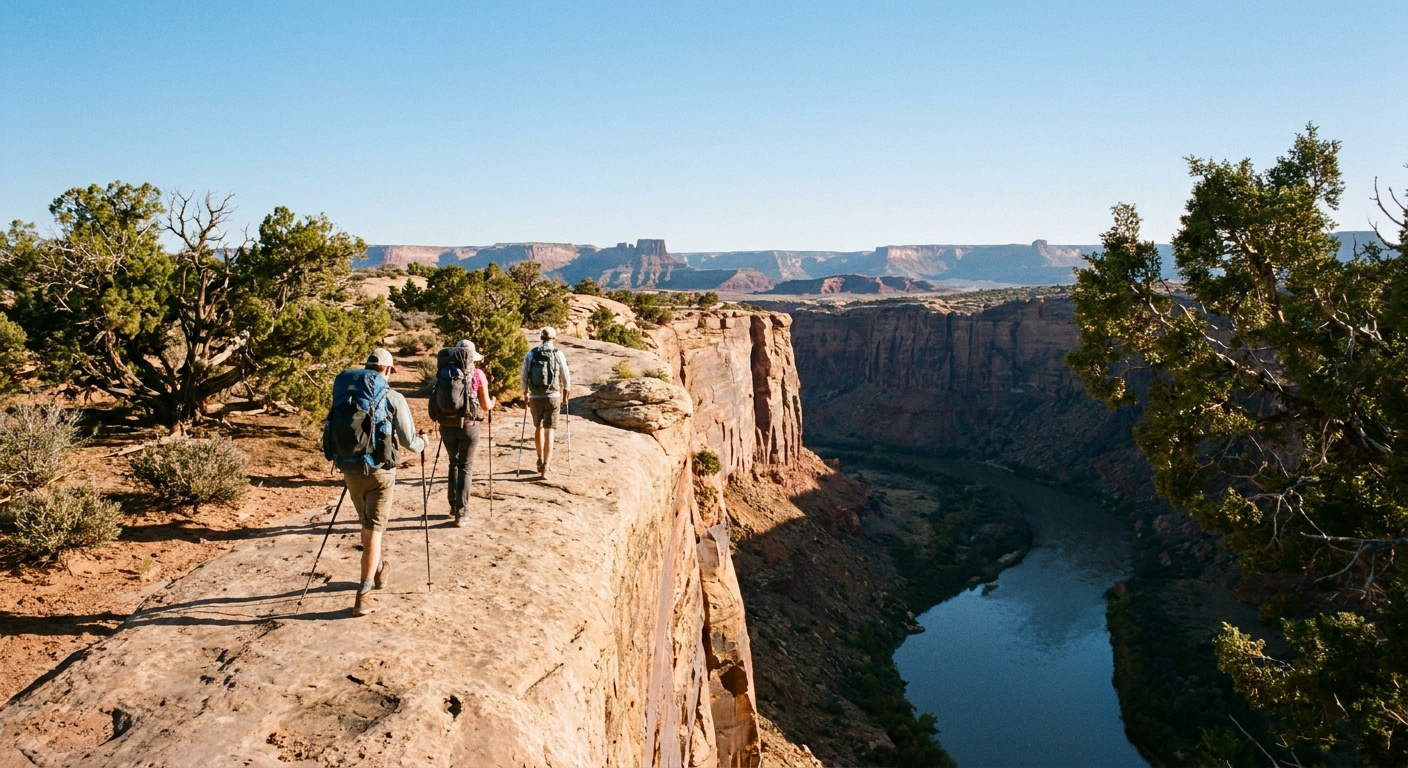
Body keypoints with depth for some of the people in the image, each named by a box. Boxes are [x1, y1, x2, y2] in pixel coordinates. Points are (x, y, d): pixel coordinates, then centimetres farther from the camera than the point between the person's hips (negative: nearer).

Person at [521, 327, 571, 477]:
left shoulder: (531, 354, 0)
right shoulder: (558, 354, -5)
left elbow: (523, 376, 2)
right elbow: (566, 376, 0)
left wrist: (525, 392, 18)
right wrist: (567, 389, 19)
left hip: (535, 397, 2)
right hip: (553, 397, -2)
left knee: (538, 427, 22)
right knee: (549, 431, 0)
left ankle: (541, 460, 33)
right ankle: (545, 466, -7)